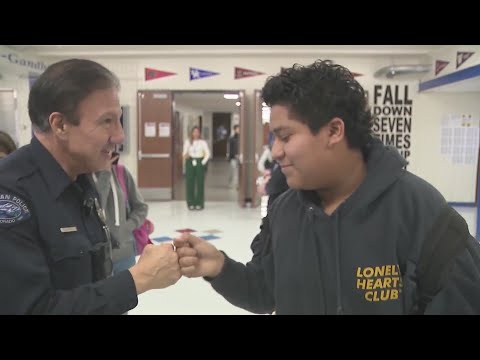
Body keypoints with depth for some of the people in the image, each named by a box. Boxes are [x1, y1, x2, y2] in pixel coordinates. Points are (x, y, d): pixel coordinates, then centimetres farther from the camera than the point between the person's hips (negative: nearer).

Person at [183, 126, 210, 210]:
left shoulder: (203, 142, 2)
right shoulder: (187, 142, 5)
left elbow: (207, 154, 0)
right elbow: (185, 152, 1)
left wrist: (203, 162, -10)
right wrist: (185, 156, -21)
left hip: (200, 163, -1)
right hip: (190, 162, 1)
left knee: (200, 183, -1)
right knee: (190, 183, 0)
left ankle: (199, 203, 7)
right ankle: (191, 203, 9)